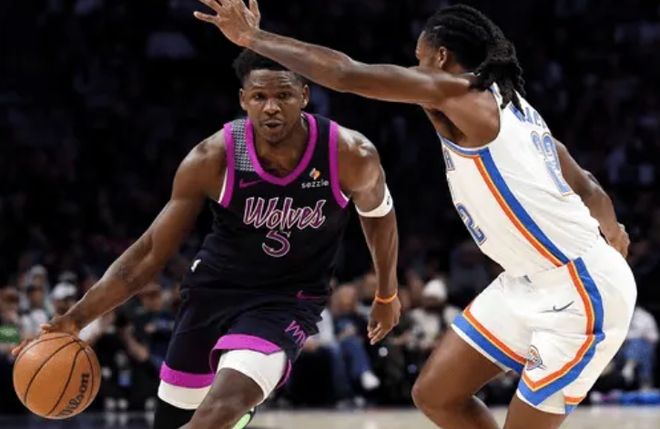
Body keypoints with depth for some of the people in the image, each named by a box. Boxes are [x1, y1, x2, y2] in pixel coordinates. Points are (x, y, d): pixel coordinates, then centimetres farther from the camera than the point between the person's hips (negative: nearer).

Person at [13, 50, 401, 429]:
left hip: (287, 301, -3)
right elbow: (152, 252, -10)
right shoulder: (213, 159, -18)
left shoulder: (350, 155, -19)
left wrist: (387, 294, 19)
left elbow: (379, 213, 5)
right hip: (213, 288, 3)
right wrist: (78, 318, -19)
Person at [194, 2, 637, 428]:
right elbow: (587, 188, 23)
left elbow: (347, 74, -17)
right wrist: (613, 234, 40)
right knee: (436, 393, 10)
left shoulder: (455, 92, -12)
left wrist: (251, 38, -8)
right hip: (532, 283, 9)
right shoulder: (515, 108, 14)